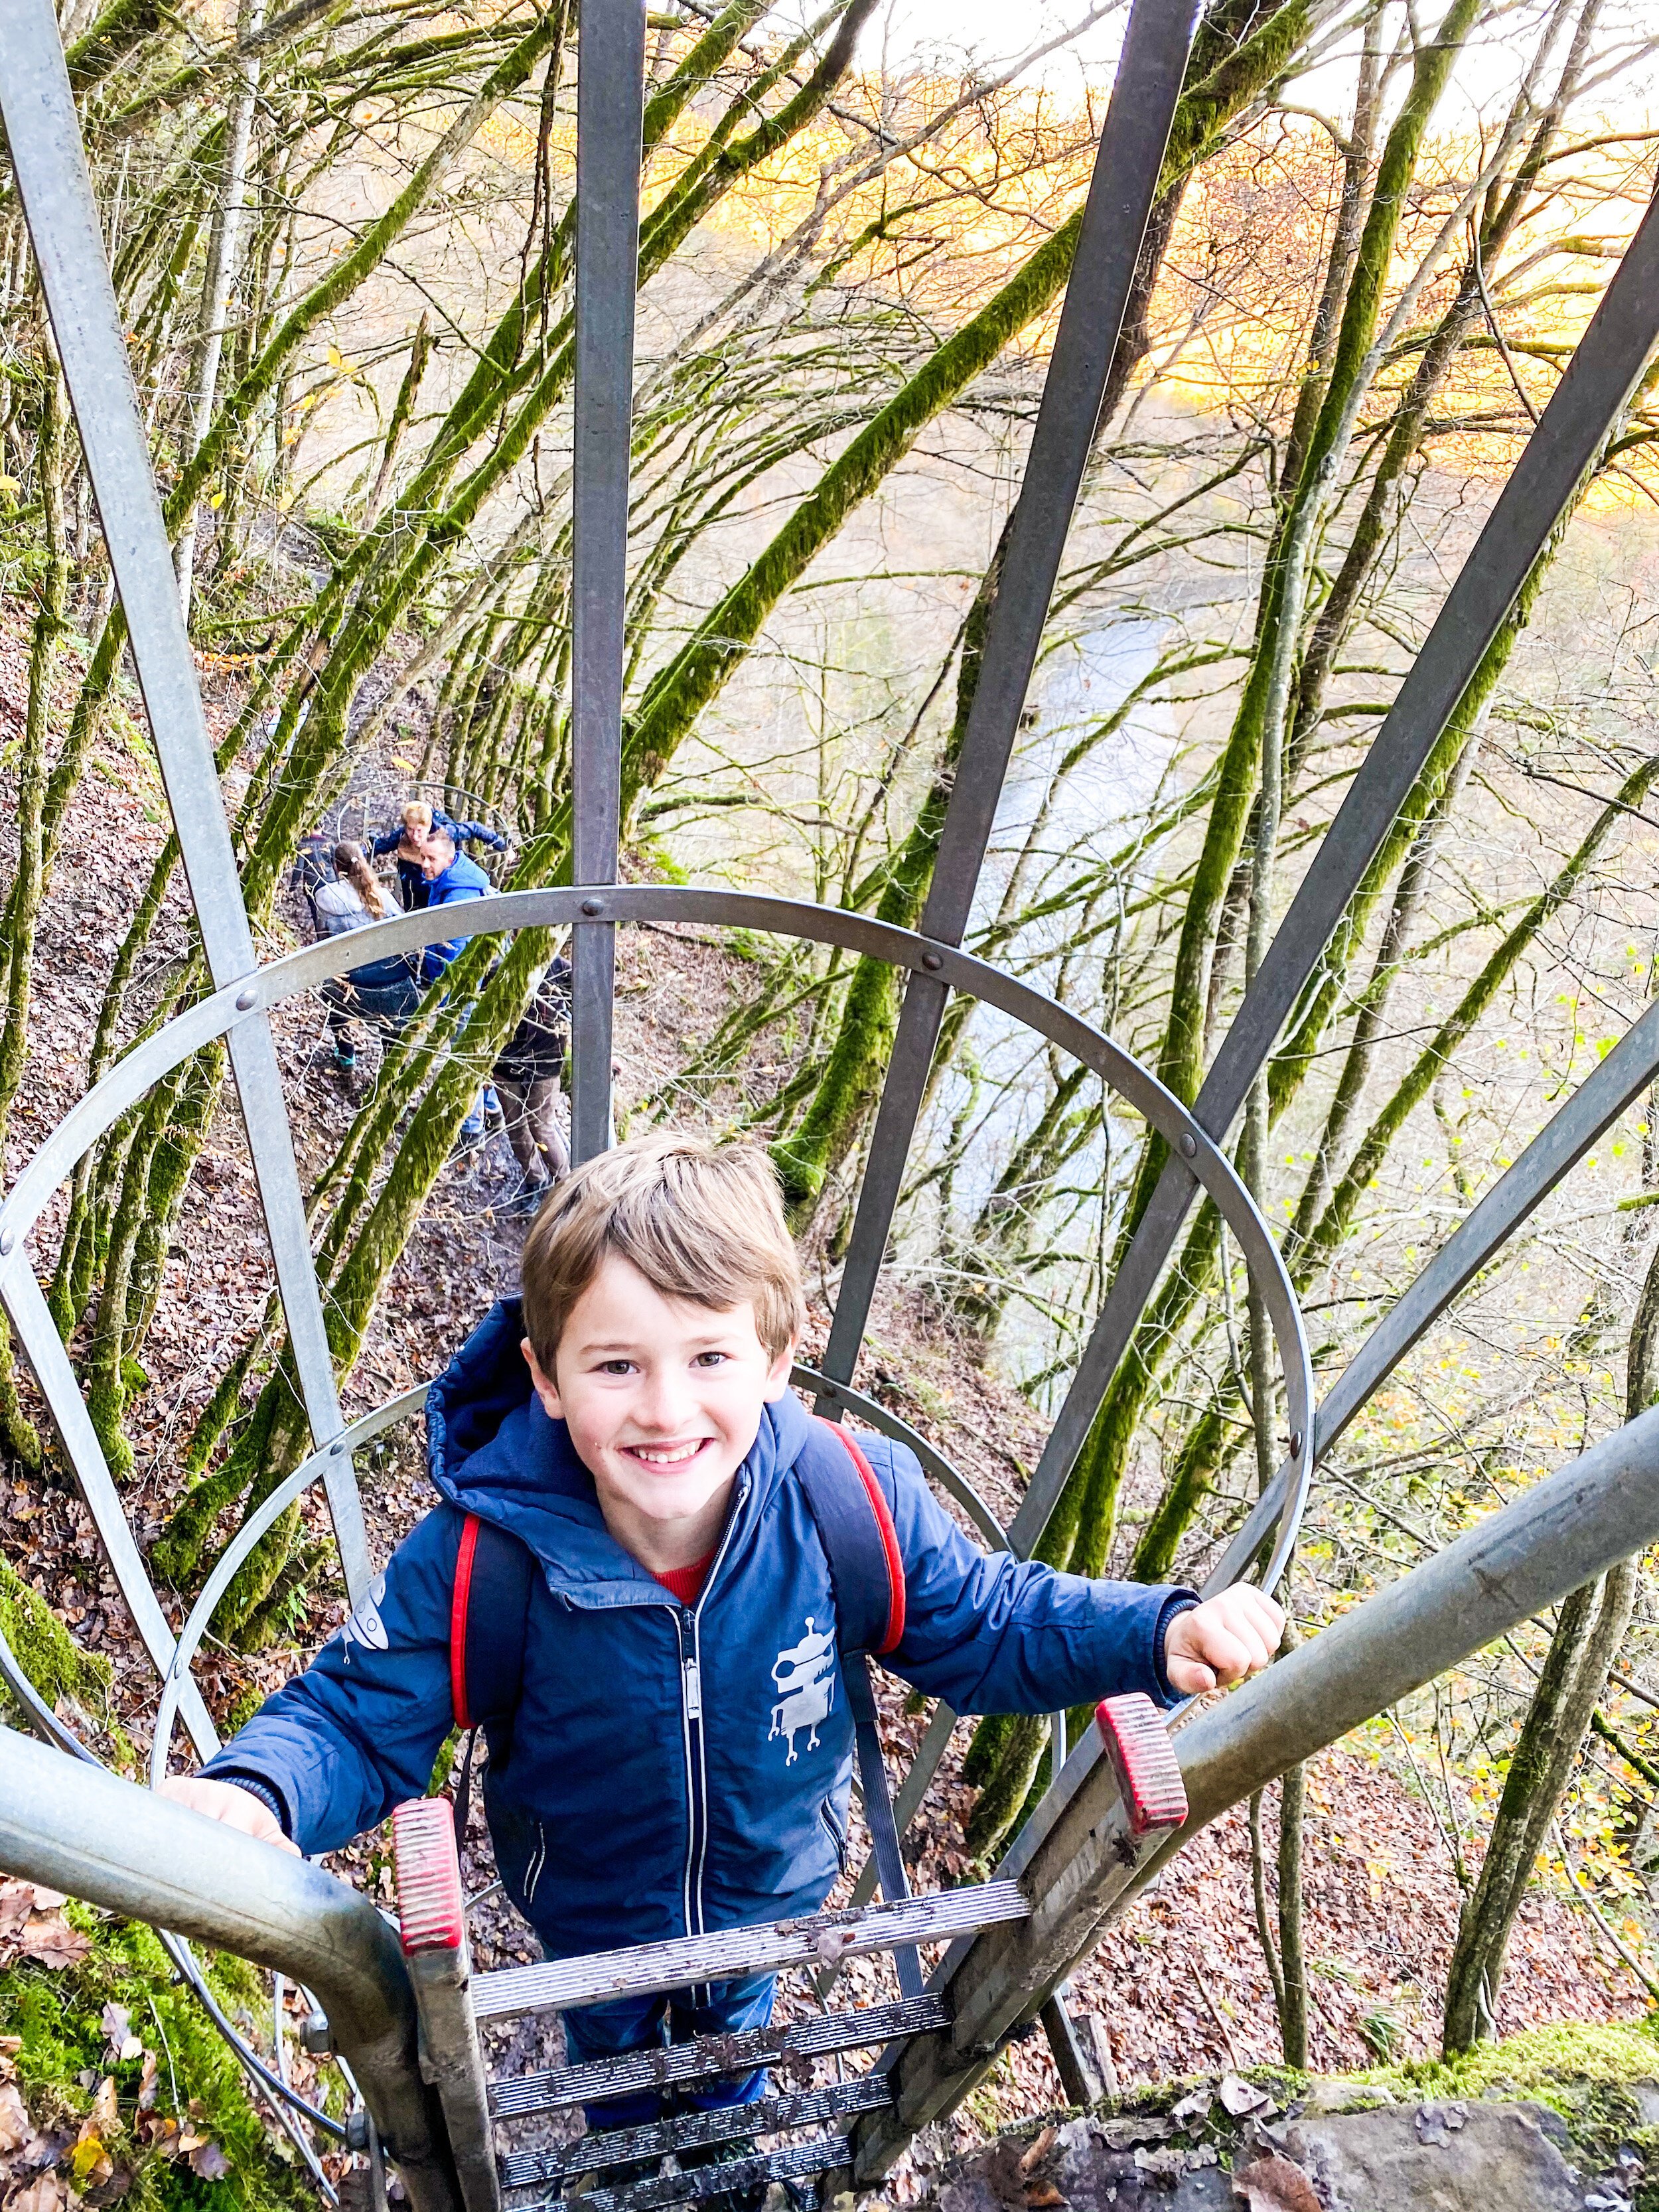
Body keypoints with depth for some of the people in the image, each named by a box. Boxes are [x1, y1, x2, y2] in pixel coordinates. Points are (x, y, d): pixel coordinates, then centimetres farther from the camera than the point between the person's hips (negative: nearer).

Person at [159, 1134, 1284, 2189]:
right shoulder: (481, 1556, -38)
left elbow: (985, 1626, -19)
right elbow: (359, 1720, -25)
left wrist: (1159, 1633, -32)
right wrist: (253, 1793, -47)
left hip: (771, 1885, 2)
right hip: (590, 1908, -1)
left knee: (736, 2022, 37)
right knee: (612, 2043, 35)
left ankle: (727, 2130, 75)